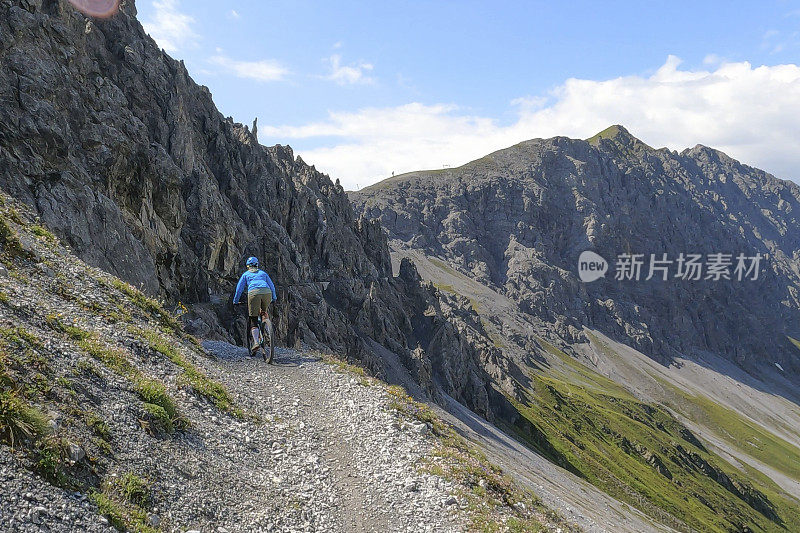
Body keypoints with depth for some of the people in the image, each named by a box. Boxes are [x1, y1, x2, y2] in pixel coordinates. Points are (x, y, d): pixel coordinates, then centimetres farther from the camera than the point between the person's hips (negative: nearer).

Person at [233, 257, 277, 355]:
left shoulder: (246, 274, 26)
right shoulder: (263, 273, 30)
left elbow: (239, 288, 23)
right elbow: (272, 286, 31)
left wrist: (235, 301, 32)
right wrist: (274, 297, 43)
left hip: (254, 293, -2)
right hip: (267, 292, 2)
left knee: (253, 320, 0)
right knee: (264, 312, 29)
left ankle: (256, 342, -17)